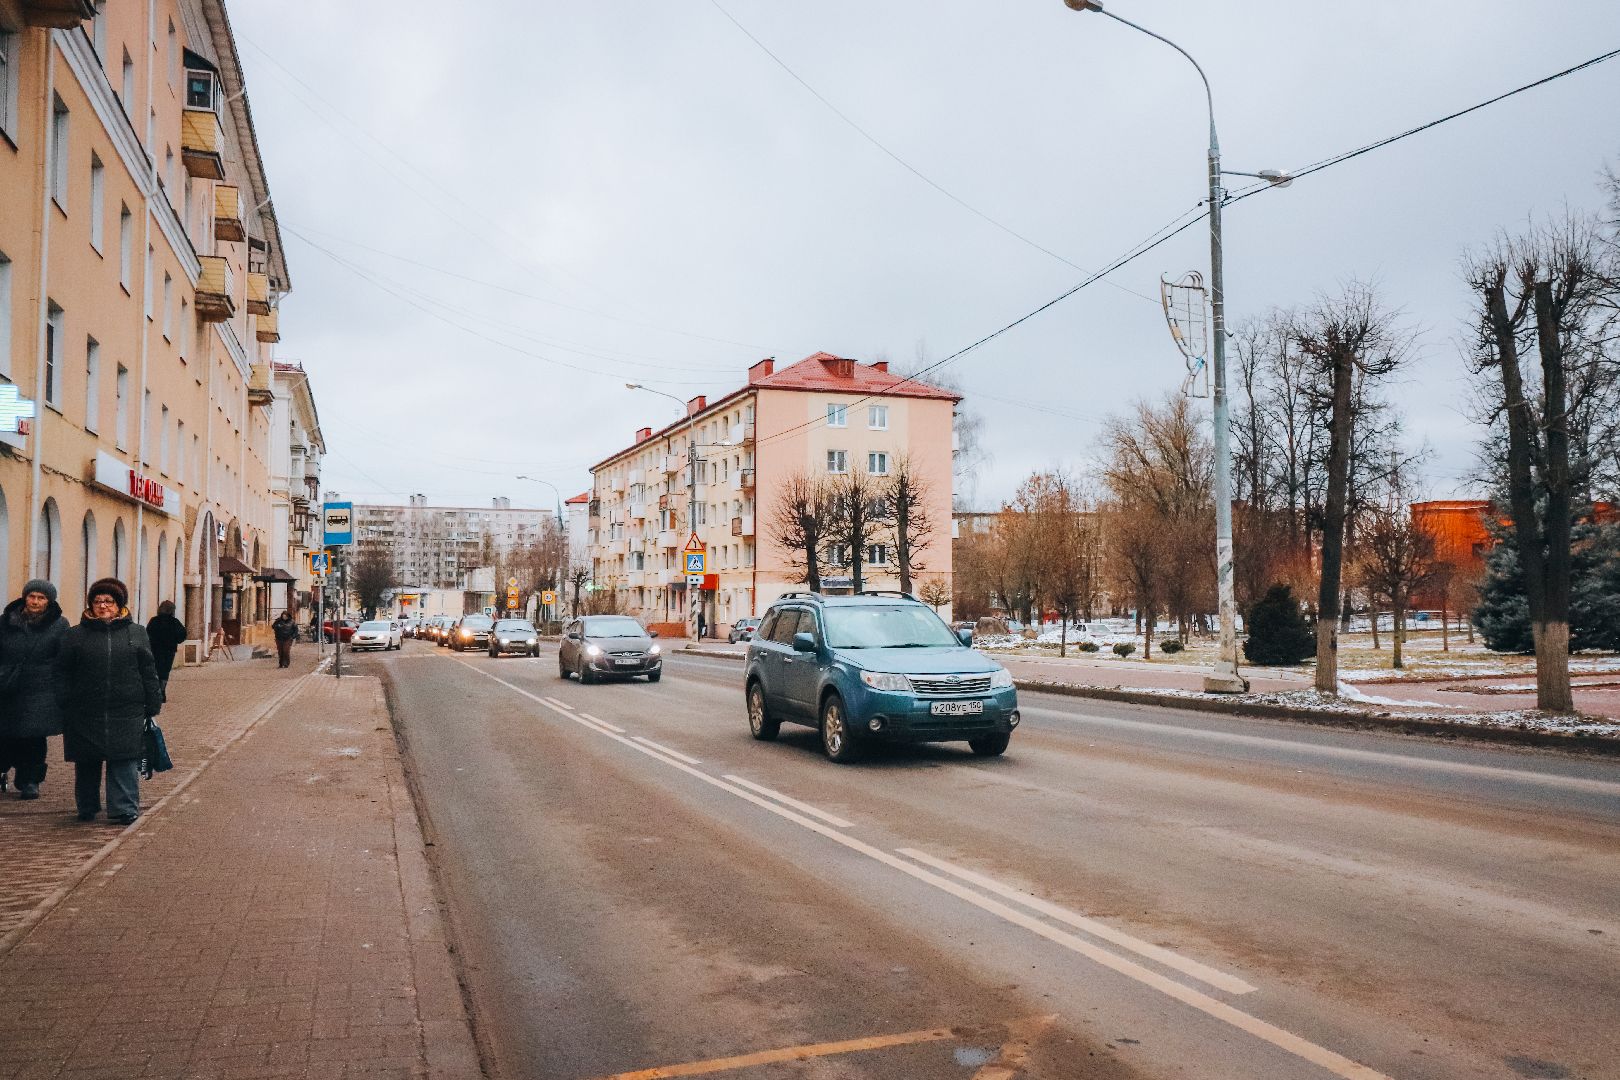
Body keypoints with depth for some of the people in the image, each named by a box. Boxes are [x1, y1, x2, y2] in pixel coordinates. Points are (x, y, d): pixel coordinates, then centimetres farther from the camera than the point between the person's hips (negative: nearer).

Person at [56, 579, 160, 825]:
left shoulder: (136, 633, 8)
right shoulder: (75, 636, 7)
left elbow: (149, 672, 8)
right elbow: (62, 673, 6)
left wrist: (153, 706, 4)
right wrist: (64, 704, -3)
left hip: (127, 713, -1)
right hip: (85, 713, 1)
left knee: (124, 761, -3)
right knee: (87, 763, 10)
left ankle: (125, 809, 1)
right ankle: (86, 808, 25)